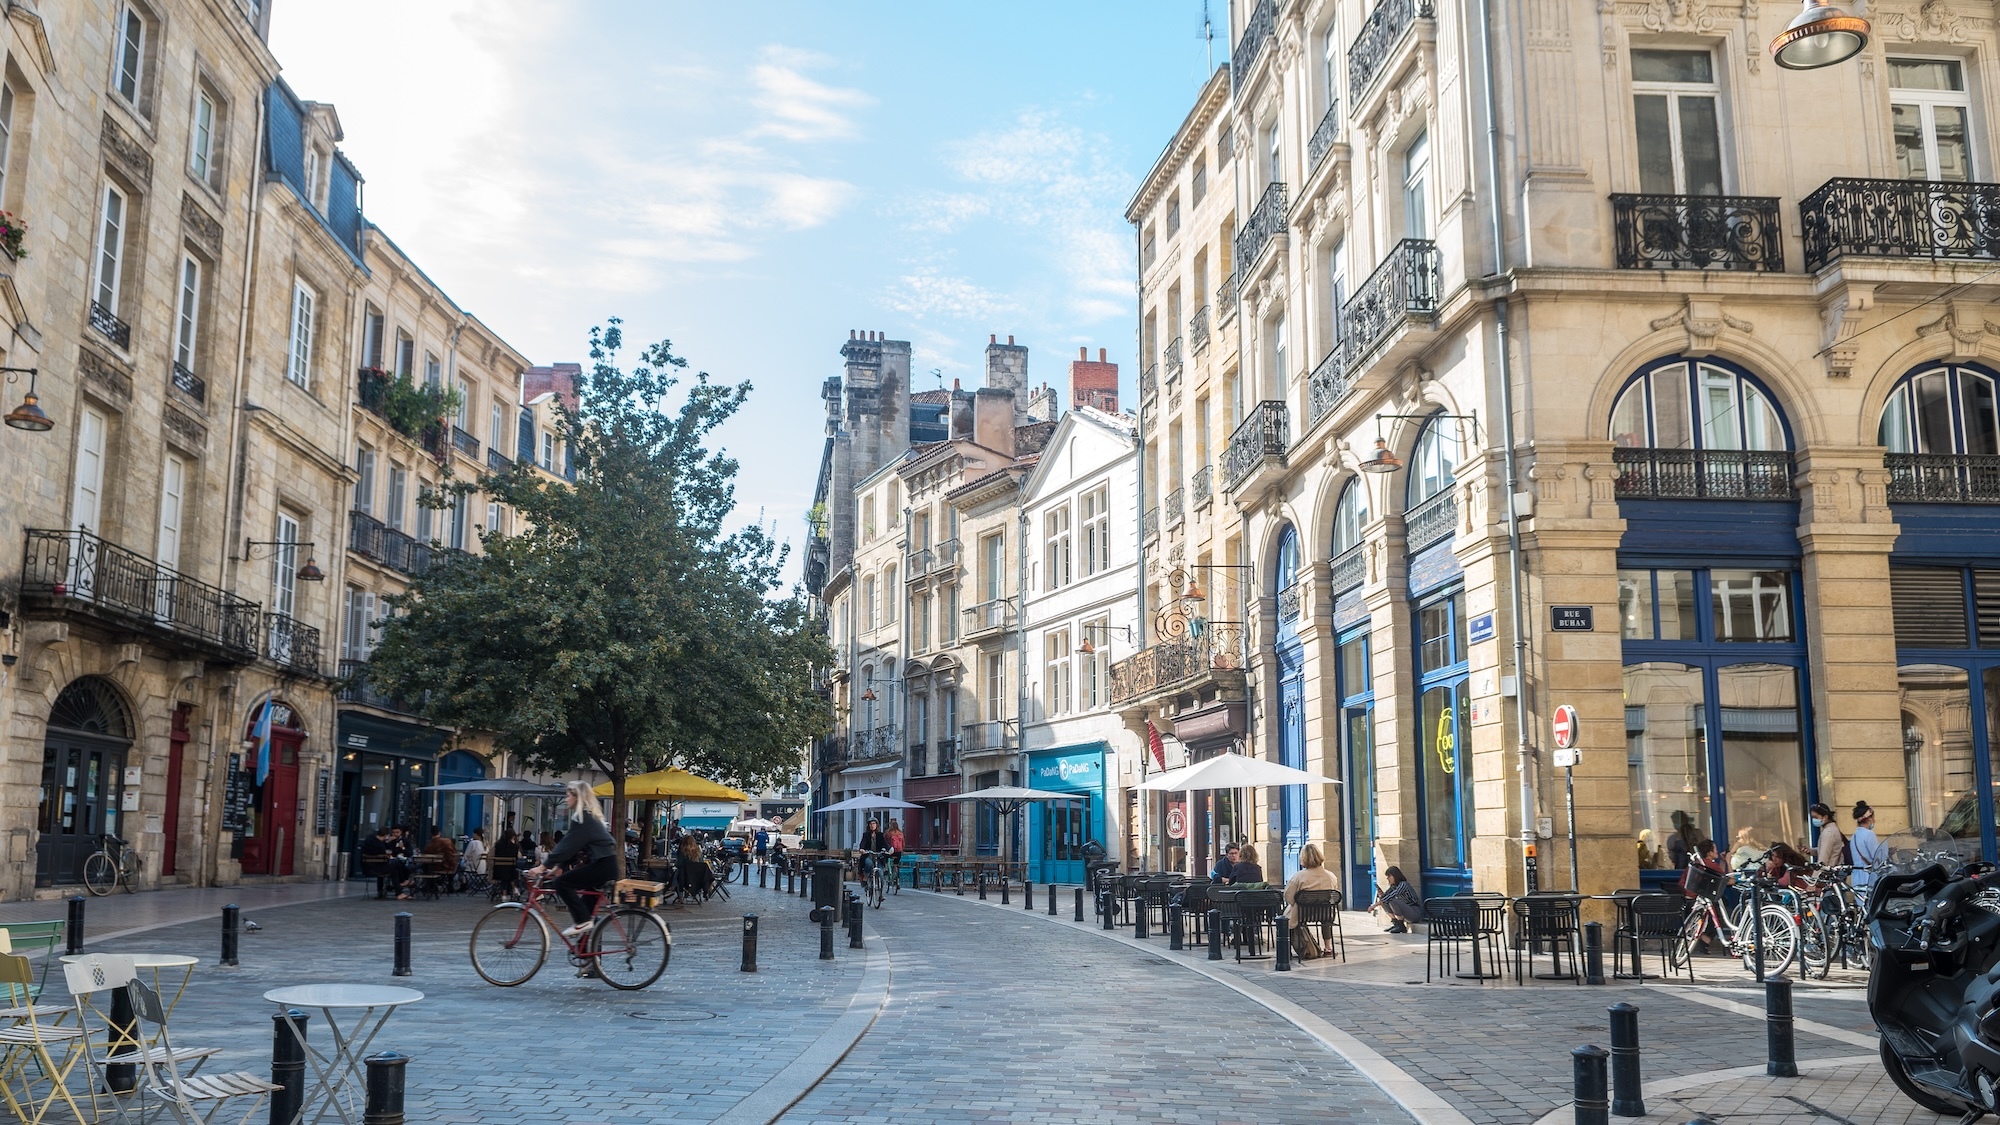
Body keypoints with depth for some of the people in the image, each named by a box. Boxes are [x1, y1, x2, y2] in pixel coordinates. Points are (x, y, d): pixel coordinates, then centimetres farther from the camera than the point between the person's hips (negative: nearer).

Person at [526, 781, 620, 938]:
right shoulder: (589, 815, 19)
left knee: (562, 882, -13)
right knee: (588, 903, 15)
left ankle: (582, 921, -12)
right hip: (605, 865, 10)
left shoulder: (581, 817, -10)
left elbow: (568, 845, -16)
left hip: (602, 865, -10)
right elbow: (572, 847, 21)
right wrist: (557, 865, 13)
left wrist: (543, 866, -15)